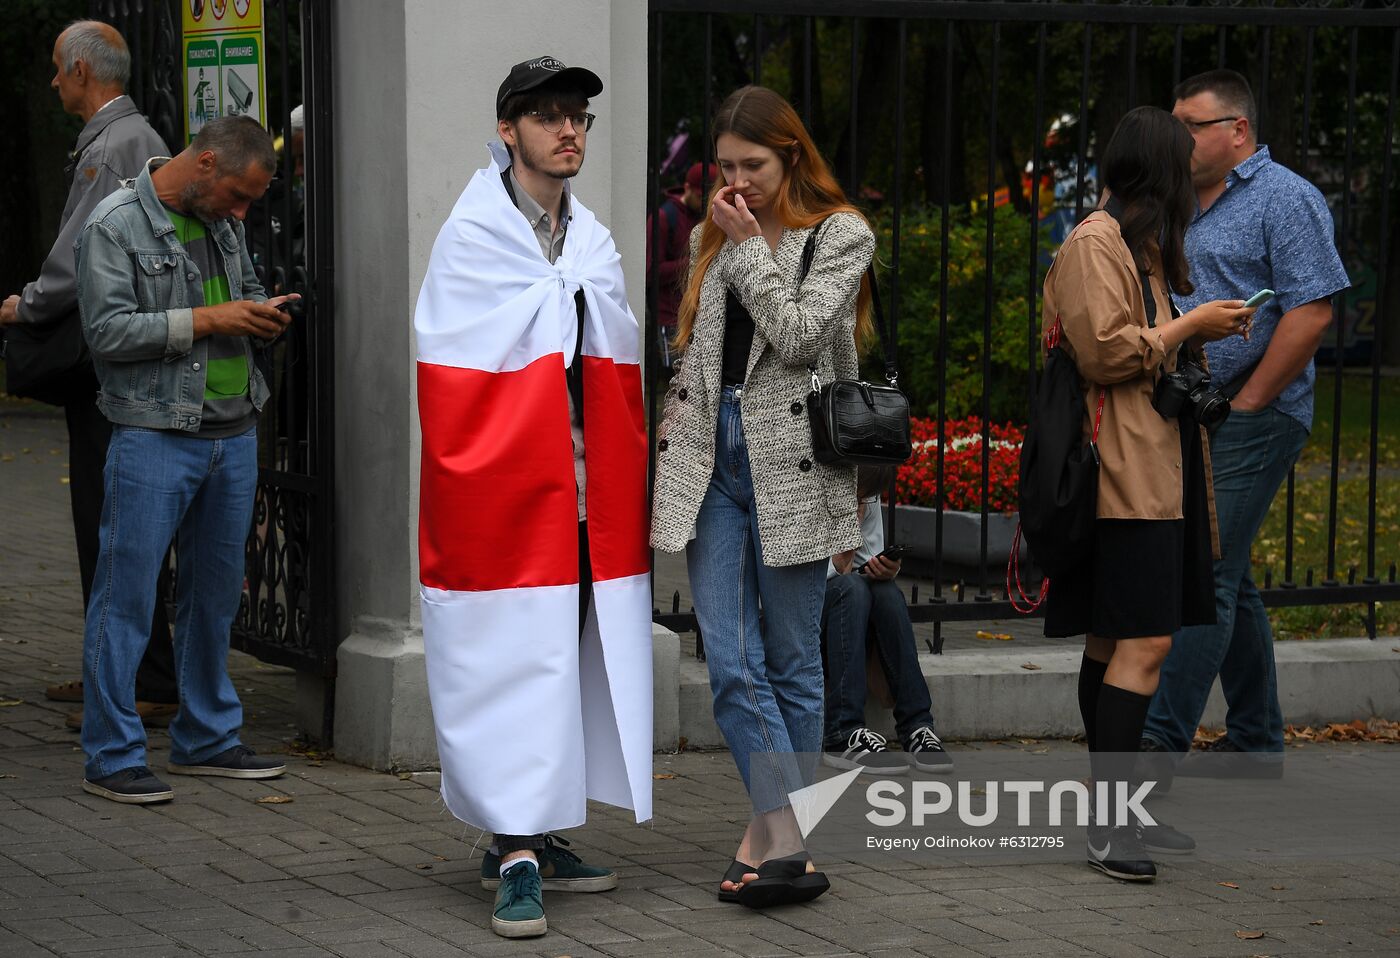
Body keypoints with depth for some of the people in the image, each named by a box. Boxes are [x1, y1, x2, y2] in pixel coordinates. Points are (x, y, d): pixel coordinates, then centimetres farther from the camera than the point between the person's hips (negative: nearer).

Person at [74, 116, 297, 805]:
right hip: (154, 437, -7)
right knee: (127, 596, -4)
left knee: (215, 593, 14)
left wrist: (260, 316, 4)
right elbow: (108, 330, -14)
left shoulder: (221, 222, 13)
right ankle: (111, 756, 1)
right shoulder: (117, 225, -8)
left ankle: (207, 738, 25)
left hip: (233, 433, 7)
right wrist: (204, 320, -17)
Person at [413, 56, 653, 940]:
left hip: (588, 501, 7)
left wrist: (624, 491, 10)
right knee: (512, 664, -8)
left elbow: (622, 376, 16)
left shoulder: (595, 244, 15)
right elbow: (449, 376, -10)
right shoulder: (472, 238, -5)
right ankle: (519, 863, -8)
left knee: (575, 660, 8)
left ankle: (530, 835, 18)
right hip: (506, 499, -7)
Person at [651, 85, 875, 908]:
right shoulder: (715, 236, 16)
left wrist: (750, 247, -7)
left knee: (791, 662, 3)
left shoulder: (841, 235, 1)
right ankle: (788, 844, -13)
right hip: (715, 459, 4)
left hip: (790, 463, -4)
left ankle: (774, 830, 11)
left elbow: (797, 334, -13)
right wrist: (672, 450, 17)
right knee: (731, 664, -8)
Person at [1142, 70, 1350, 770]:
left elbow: (1311, 312, -16)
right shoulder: (1181, 206, 17)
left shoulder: (1285, 199, -8)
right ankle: (1256, 742, 21)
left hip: (1250, 423, -9)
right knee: (1228, 581, 13)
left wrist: (1244, 402, -15)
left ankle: (1160, 740, -14)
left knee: (1204, 578, -12)